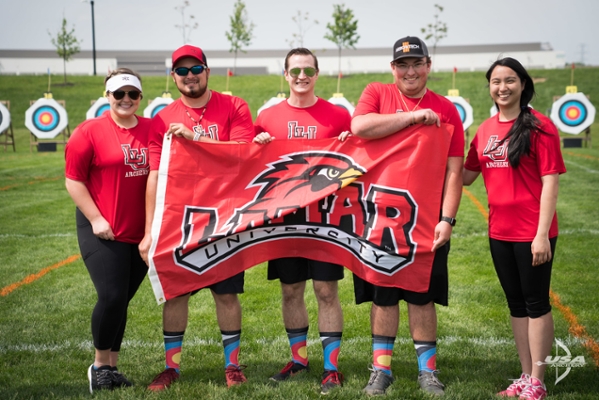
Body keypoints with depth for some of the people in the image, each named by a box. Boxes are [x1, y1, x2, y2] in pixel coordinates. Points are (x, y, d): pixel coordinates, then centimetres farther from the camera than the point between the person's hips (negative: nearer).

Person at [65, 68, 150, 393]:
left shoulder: (152, 130, 6)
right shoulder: (90, 132, -6)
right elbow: (74, 180, -5)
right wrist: (96, 219, -12)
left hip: (140, 232, 4)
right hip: (103, 231, -4)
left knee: (122, 299, 10)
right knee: (112, 296, -11)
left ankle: (113, 366, 21)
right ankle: (100, 365, 9)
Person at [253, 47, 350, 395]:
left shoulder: (338, 116, 2)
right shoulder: (268, 118, 7)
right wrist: (258, 145, -7)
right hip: (285, 215, 3)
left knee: (327, 290, -1)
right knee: (290, 290, 10)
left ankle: (332, 366, 7)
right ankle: (299, 358, 25)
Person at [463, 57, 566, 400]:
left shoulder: (539, 126, -11)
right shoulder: (486, 129, 7)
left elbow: (550, 182, -14)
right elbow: (466, 175, 15)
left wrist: (542, 233, -18)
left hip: (532, 232, -6)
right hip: (499, 232, 6)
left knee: (536, 303, 4)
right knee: (516, 304, 15)